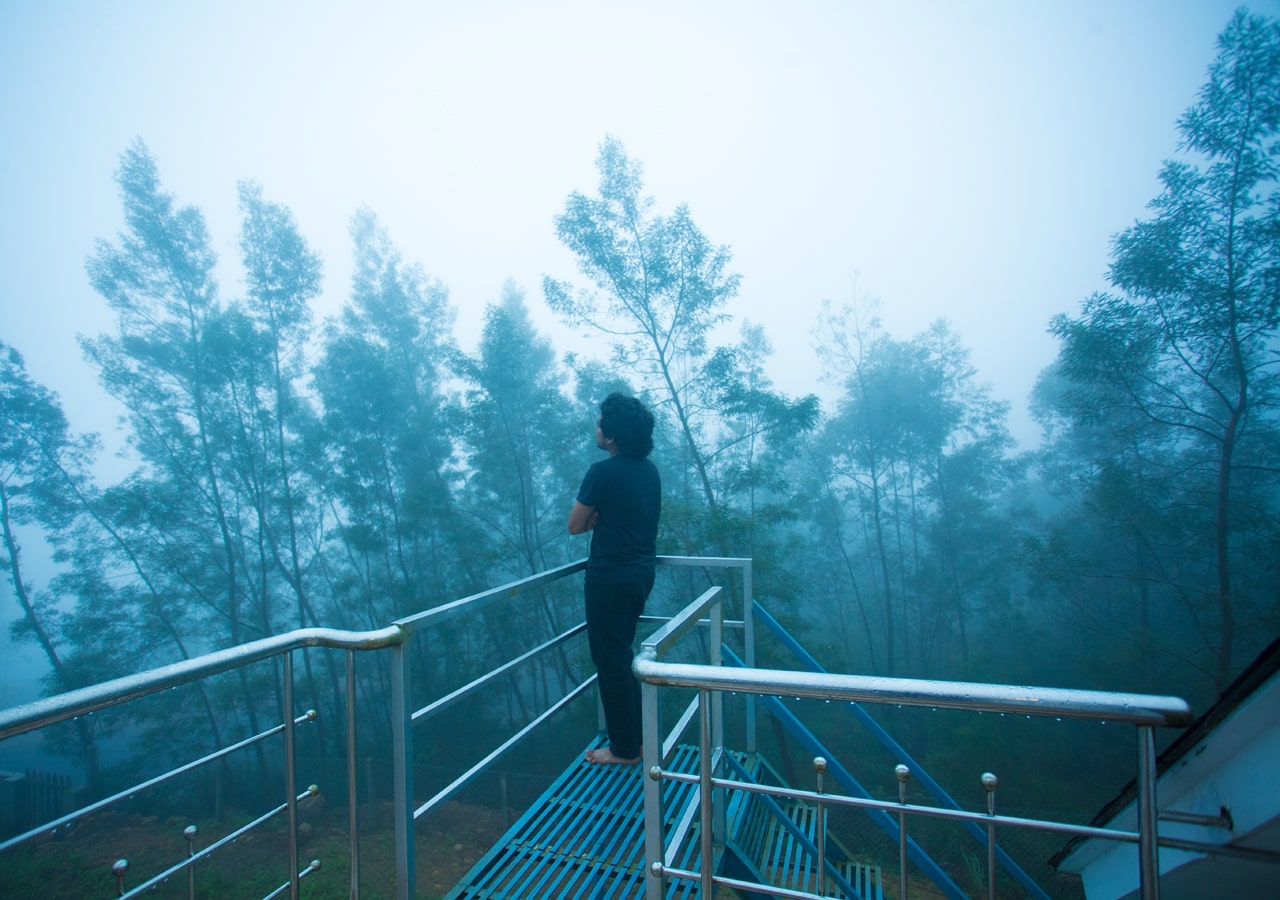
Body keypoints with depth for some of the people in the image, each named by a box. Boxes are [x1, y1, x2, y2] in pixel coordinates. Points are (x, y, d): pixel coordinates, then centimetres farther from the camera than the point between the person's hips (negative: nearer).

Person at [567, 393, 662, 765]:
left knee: (611, 661, 6)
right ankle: (635, 739, 32)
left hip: (610, 578, -8)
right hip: (641, 572, 9)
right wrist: (603, 517, 5)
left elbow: (574, 526, -11)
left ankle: (623, 749, 20)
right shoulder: (649, 469, 6)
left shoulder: (602, 472, -18)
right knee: (621, 657, 21)